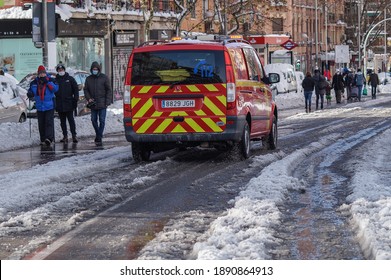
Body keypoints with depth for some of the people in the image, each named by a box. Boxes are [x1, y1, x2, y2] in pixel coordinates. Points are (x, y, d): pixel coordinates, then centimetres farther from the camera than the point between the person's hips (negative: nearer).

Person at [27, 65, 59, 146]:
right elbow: (31, 92, 15)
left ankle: (49, 138, -20)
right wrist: (30, 94, -9)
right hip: (39, 107, 4)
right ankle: (43, 140, 12)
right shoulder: (34, 83, 8)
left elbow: (55, 88, -17)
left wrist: (47, 82, -22)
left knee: (49, 122, -13)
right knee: (41, 124, 6)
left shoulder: (50, 80, -1)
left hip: (49, 106, -4)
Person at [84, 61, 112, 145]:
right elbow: (86, 90, 14)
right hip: (93, 104, 4)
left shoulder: (104, 78, 0)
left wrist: (107, 102, -8)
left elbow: (109, 90, 0)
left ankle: (99, 137, -5)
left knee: (102, 120, -7)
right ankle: (98, 134, 27)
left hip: (102, 104, -4)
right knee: (94, 120, 8)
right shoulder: (88, 79, 9)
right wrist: (89, 98, -3)